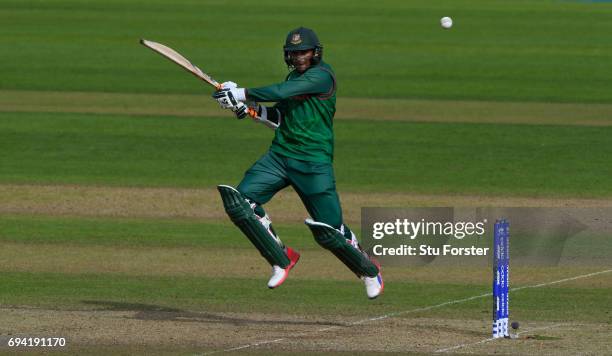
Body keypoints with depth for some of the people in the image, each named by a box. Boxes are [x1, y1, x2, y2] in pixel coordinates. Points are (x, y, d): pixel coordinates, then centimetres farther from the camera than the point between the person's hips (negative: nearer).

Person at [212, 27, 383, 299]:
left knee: (328, 231, -8)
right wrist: (250, 109, 4)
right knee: (239, 201, -11)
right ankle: (281, 259, 3)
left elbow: (282, 92, -24)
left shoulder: (321, 76, -12)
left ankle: (369, 270, 21)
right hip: (279, 156, 8)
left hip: (314, 163, -8)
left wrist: (242, 94, -19)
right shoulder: (294, 77, 15)